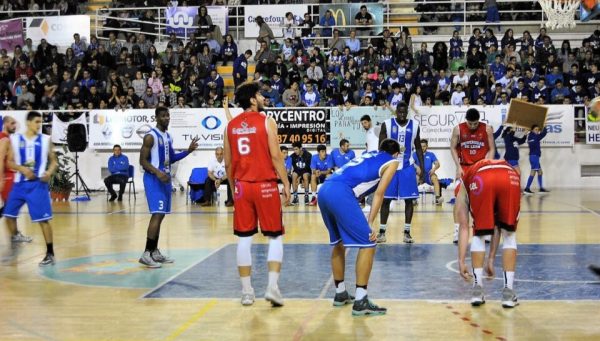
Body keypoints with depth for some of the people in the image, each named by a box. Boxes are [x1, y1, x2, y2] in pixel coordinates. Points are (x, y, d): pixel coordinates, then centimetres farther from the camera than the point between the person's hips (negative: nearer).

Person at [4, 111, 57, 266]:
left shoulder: (45, 140, 2)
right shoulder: (15, 139, 3)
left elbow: (53, 161, 7)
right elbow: (10, 162, 4)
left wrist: (49, 172, -13)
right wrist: (22, 169, -14)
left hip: (38, 184, -3)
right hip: (20, 183, 3)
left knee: (43, 219, -6)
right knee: (9, 215, 6)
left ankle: (50, 254, 1)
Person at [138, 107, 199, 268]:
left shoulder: (168, 137, 14)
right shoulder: (150, 136, -13)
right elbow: (143, 161, -15)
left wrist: (188, 151, 9)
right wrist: (158, 172, -29)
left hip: (165, 178, 9)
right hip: (154, 179, -9)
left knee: (160, 215, 11)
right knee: (157, 214, -16)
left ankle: (155, 251, 18)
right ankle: (146, 254, -15)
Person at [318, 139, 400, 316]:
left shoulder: (368, 154, 33)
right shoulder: (392, 161, 15)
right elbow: (379, 193, 6)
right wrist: (370, 223, 4)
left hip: (324, 190, 8)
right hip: (341, 193, -8)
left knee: (339, 243, 23)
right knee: (367, 244, -1)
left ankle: (340, 294, 32)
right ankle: (360, 301, -5)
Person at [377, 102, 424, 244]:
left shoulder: (414, 125, 1)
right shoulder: (386, 124, -5)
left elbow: (418, 147, 8)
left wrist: (422, 166, 2)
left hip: (408, 167, 2)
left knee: (409, 200, 0)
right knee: (386, 199, 1)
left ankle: (407, 232, 7)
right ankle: (382, 231, 9)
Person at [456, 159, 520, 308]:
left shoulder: (464, 185, 40)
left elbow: (464, 228, 32)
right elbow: (497, 228, 45)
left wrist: (461, 261, 34)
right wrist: (491, 259, 50)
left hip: (481, 181, -2)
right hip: (510, 178, 2)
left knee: (479, 235, 21)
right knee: (509, 235, 21)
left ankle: (477, 290, 18)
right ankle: (508, 292, 19)